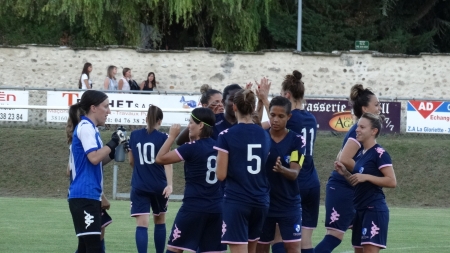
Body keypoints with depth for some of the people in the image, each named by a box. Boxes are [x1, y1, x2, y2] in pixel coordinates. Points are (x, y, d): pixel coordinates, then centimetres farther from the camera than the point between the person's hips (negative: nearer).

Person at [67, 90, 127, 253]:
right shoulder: (85, 127, -11)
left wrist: (114, 151, 10)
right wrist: (112, 143, -13)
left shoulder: (89, 128, 17)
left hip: (89, 196, 10)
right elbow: (93, 158, -23)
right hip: (85, 196, -10)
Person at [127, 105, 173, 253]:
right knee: (160, 222, 18)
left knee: (142, 224, -7)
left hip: (139, 186, 1)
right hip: (158, 186, -1)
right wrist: (169, 184, -21)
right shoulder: (162, 137, -4)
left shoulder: (134, 135, 5)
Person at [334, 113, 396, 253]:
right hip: (360, 210, 10)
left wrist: (366, 177, -21)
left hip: (374, 210, -10)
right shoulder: (361, 153, 15)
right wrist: (345, 173, 4)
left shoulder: (379, 153, -11)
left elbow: (392, 182, -18)